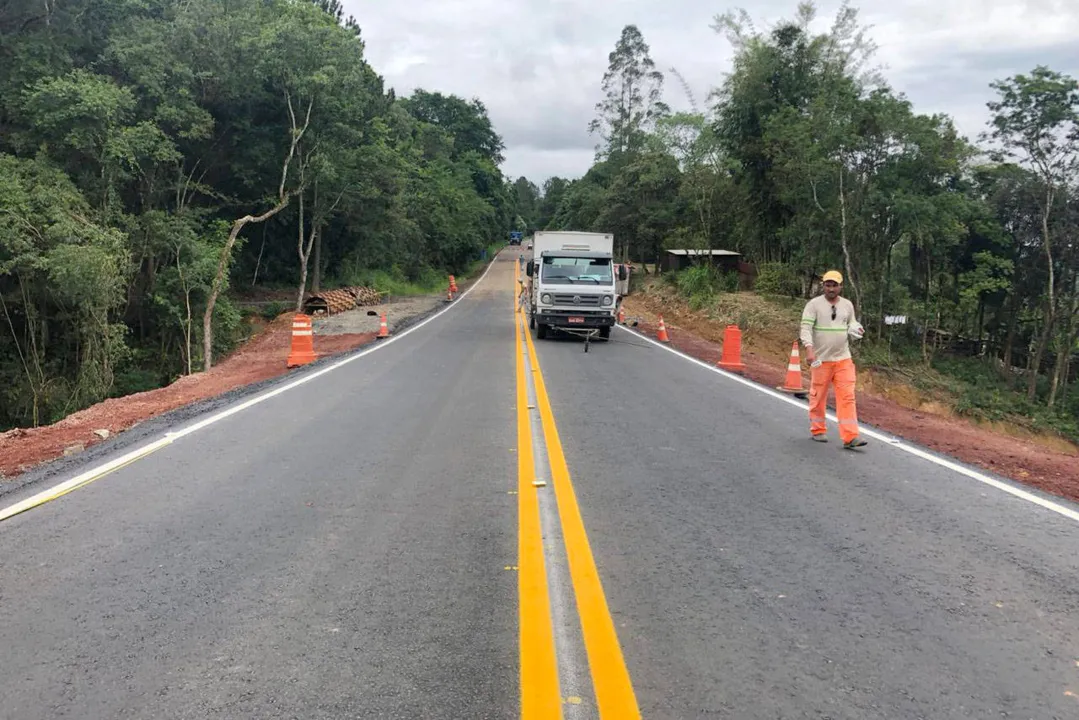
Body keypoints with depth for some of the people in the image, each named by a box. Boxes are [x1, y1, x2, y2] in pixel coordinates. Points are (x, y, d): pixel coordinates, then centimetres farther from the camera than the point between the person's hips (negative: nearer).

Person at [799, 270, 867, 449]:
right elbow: (806, 328, -14)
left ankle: (850, 437, -7)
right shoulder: (814, 304, -6)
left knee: (847, 397, -4)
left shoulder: (847, 305, 9)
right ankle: (817, 430, 24)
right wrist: (809, 349, -28)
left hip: (843, 359, 4)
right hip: (821, 359, -3)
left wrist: (854, 328, -2)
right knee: (818, 396, 6)